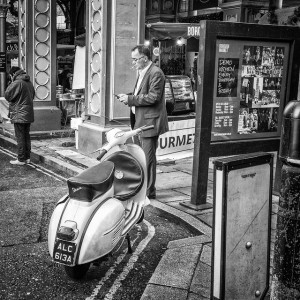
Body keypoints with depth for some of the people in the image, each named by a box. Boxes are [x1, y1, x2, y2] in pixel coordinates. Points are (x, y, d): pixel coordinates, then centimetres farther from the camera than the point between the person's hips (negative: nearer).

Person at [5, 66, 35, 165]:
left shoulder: (17, 83, -15)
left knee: (20, 138, -2)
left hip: (19, 115, -8)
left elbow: (7, 95, -10)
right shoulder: (29, 83, 11)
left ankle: (21, 159, 2)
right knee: (26, 136, 14)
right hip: (28, 115, 8)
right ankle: (27, 158, 19)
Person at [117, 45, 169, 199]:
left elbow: (152, 97, -22)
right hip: (141, 121, 10)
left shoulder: (155, 73, -15)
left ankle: (149, 191, 6)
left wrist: (130, 99, -18)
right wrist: (128, 98, 6)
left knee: (148, 157, -4)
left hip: (150, 121, -10)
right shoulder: (142, 72, 17)